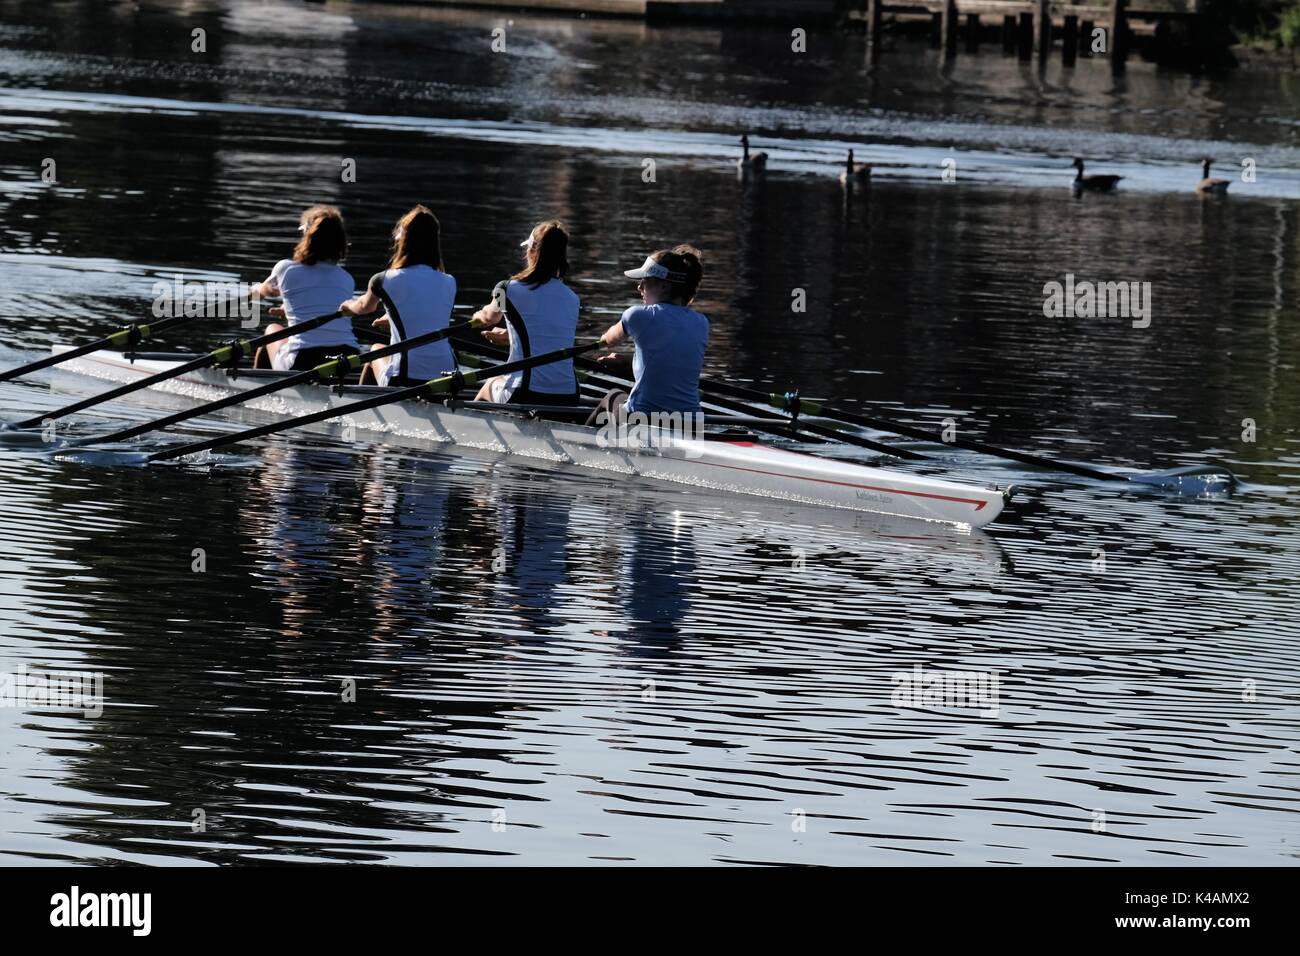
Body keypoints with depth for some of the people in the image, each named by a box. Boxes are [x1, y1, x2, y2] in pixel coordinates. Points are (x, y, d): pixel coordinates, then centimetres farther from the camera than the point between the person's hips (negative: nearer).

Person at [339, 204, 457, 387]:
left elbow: (365, 306, 21)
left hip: (404, 380, -2)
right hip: (448, 383, 2)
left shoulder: (384, 280, -4)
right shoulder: (449, 285, 5)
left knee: (376, 351, 30)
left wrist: (348, 305, 46)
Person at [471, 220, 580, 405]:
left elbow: (490, 317, 19)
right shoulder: (572, 299, 6)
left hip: (526, 396, -3)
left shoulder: (509, 289, -4)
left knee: (490, 385, 31)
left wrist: (478, 315, 45)